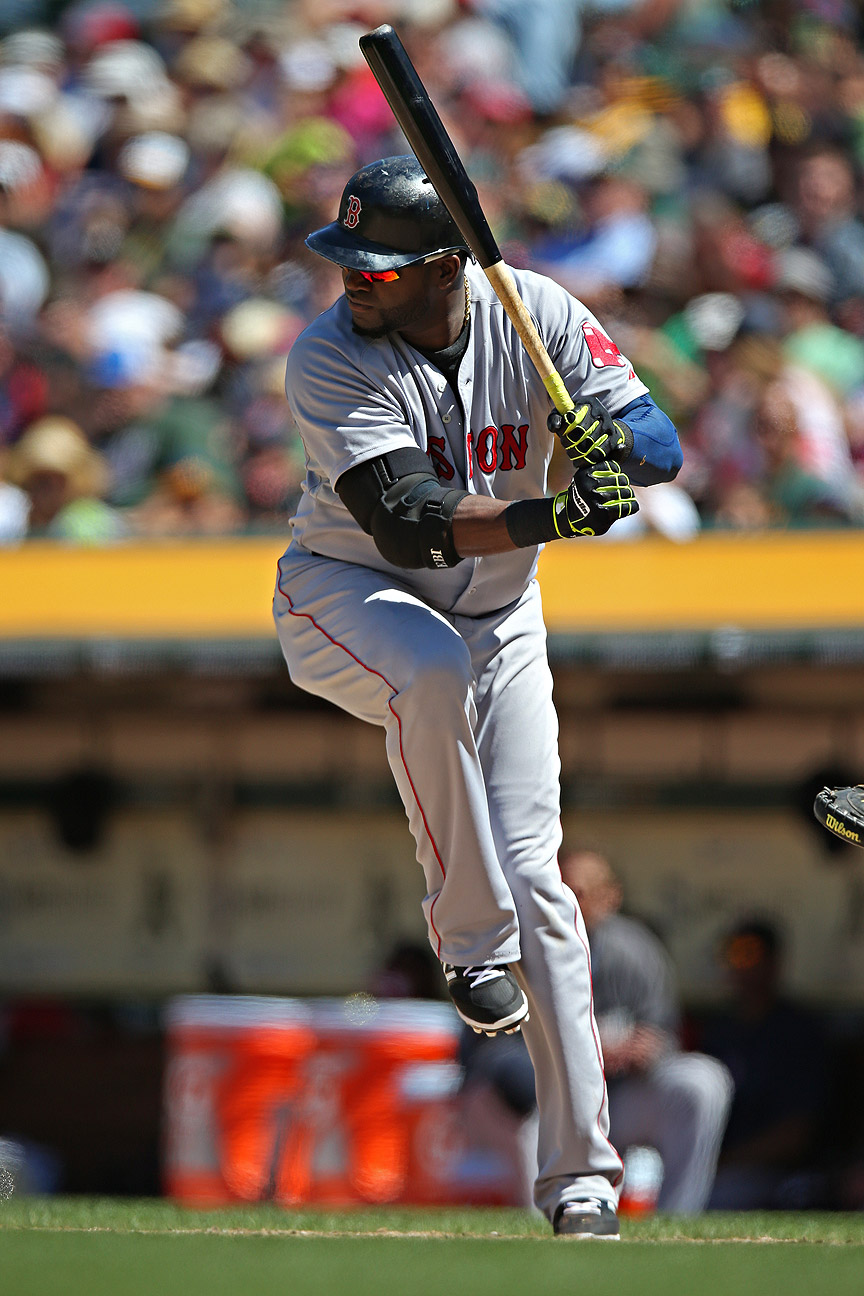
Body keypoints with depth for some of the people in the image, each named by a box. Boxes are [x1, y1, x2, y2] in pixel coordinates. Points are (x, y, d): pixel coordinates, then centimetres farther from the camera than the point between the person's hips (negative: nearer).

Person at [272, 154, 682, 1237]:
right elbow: (405, 523, -33)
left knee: (532, 877, -7)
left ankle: (582, 1176, -3)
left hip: (496, 623, 3)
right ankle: (471, 937, -22)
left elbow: (661, 445, -17)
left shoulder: (536, 316, -13)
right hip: (348, 598, -2)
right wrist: (552, 516, -47)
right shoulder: (329, 358, -22)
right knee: (432, 672, -39)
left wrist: (611, 440, -41)